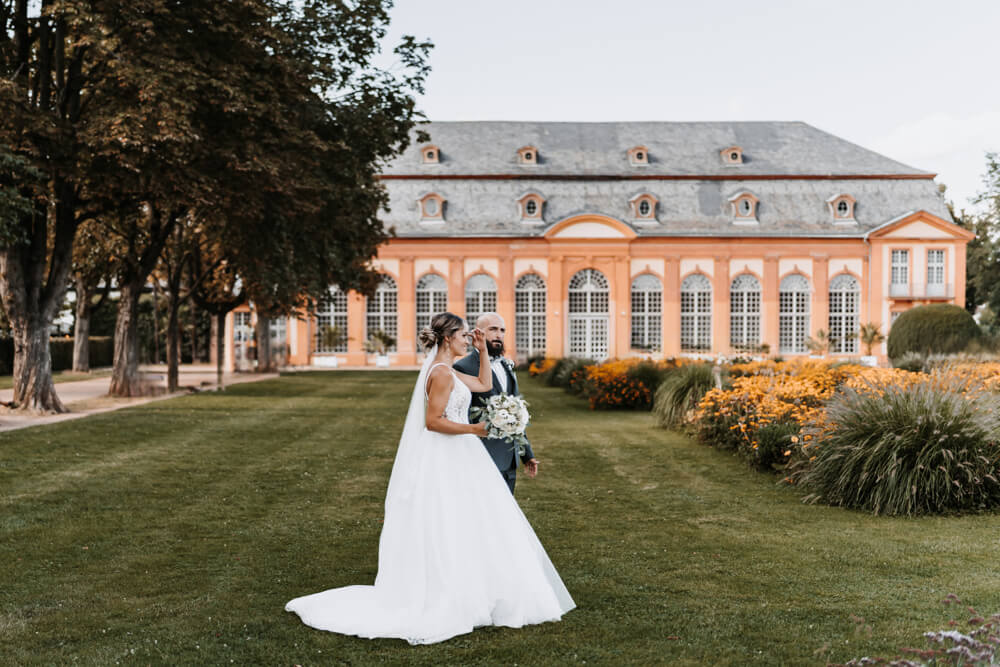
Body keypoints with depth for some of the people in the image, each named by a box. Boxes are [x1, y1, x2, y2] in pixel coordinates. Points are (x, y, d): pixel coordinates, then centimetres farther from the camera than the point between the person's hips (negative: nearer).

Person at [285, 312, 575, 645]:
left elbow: (484, 384, 24)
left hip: (452, 459, 10)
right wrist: (474, 429, -22)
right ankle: (445, 605, 4)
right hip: (446, 460, -10)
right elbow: (433, 421, -20)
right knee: (448, 532, -4)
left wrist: (483, 350, 17)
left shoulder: (446, 370, 14)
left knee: (449, 532, 14)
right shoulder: (442, 373, -17)